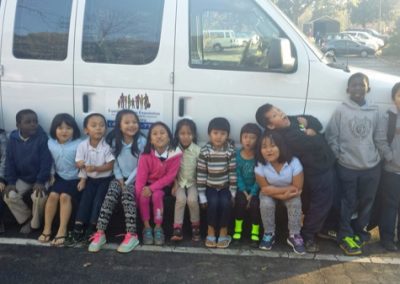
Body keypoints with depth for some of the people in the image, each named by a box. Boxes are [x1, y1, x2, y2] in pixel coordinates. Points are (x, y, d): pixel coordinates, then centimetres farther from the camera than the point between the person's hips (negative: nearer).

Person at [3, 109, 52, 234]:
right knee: (9, 197, -16)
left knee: (39, 197, -29)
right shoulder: (13, 138, -4)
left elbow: (46, 161, -18)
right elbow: (9, 161, 1)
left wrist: (40, 181, -24)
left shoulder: (42, 137, -16)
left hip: (40, 178, -4)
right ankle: (26, 219, 9)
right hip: (22, 178, 4)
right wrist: (10, 182, -6)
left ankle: (35, 224, 0)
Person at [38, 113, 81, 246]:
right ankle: (47, 228, -6)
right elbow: (50, 162, 11)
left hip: (74, 178, -3)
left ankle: (62, 230, -17)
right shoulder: (50, 143, 0)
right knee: (53, 195, -18)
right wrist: (51, 175, 4)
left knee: (65, 196, -24)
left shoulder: (78, 144, -13)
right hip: (59, 176, 4)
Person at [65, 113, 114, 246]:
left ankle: (91, 230, -2)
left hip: (105, 179, -2)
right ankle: (77, 230, -7)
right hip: (90, 179, 3)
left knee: (98, 201, -13)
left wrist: (96, 168, -29)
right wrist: (83, 179, -18)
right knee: (84, 201, -9)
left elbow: (110, 165, -17)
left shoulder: (107, 146, -18)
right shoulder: (82, 145, -10)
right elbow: (79, 164, -5)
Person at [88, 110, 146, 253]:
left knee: (127, 194, -31)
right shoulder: (115, 141, 3)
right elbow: (114, 162, 5)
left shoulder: (141, 141, -8)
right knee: (110, 195, -25)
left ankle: (132, 235, -32)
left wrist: (128, 182, -15)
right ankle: (100, 233, -25)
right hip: (120, 177, 3)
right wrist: (120, 179, -9)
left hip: (135, 178, -3)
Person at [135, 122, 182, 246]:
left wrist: (152, 188, -23)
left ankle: (158, 228, -11)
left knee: (157, 195, -29)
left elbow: (170, 176, -17)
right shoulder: (146, 155, -16)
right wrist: (139, 195, -27)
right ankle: (147, 227, -6)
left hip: (163, 184, -1)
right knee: (143, 197, -26)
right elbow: (141, 176, -15)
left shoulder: (175, 153, -19)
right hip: (149, 182, 1)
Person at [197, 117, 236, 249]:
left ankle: (223, 231, -5)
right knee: (213, 202, -26)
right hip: (210, 186, 0)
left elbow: (233, 172, -5)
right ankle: (211, 231, -7)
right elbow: (201, 173, -9)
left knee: (226, 202, -25)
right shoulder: (205, 151, -11)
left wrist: (232, 192, -7)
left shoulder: (231, 151, -9)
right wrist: (202, 195, -11)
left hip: (225, 186, 1)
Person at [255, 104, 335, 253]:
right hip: (318, 173, -9)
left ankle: (320, 228, 41)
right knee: (320, 205, 4)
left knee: (325, 202, 21)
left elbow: (317, 124, 6)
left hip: (327, 165, 9)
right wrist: (310, 134, -11)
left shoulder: (291, 120, -2)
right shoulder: (288, 138, -32)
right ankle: (308, 236, 20)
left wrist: (306, 122, -16)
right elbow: (317, 144, -31)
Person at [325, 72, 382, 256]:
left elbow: (377, 138, 9)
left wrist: (375, 155, 3)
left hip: (372, 166, 3)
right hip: (348, 167, -3)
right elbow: (331, 136, -4)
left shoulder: (374, 112, 1)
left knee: (366, 202, 15)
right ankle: (345, 236, 21)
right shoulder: (341, 110, -7)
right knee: (348, 203, 6)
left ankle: (359, 232, 35)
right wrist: (339, 155, -7)